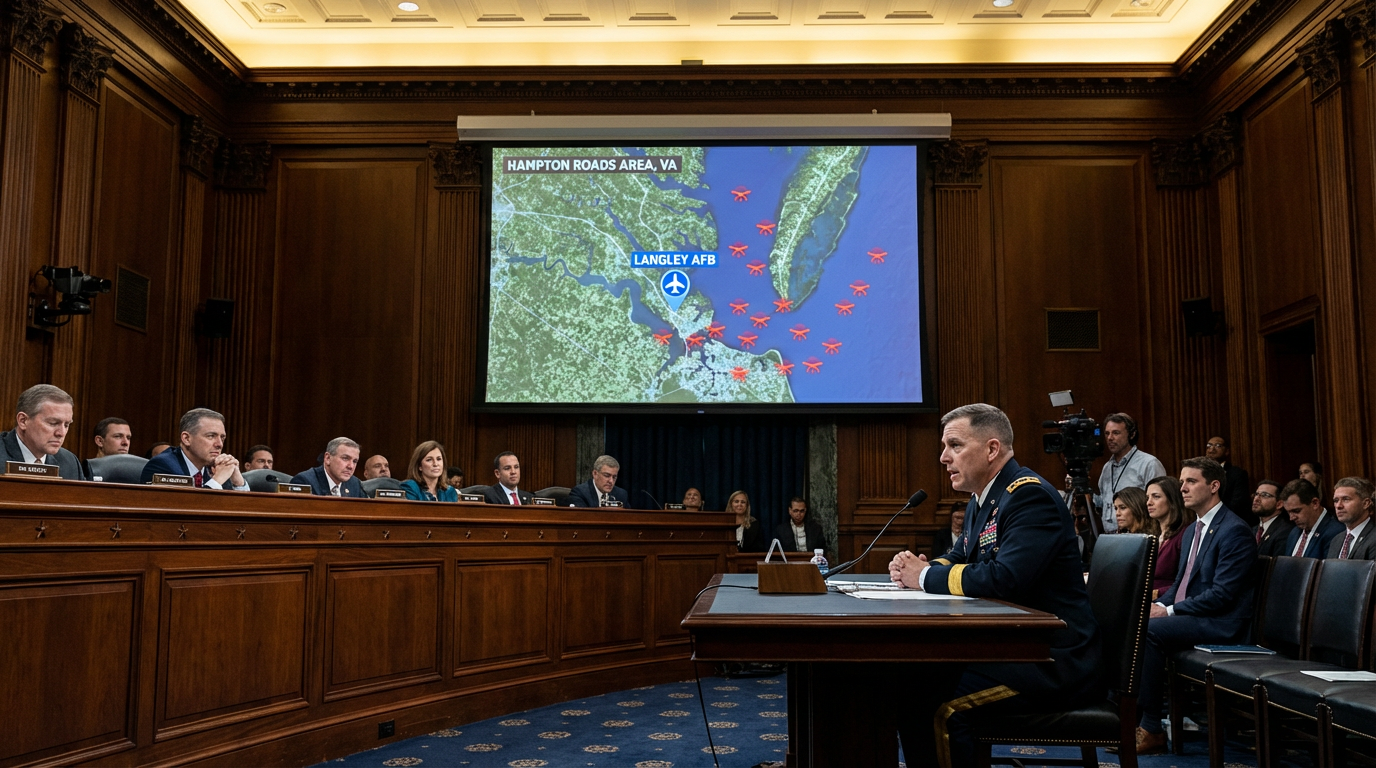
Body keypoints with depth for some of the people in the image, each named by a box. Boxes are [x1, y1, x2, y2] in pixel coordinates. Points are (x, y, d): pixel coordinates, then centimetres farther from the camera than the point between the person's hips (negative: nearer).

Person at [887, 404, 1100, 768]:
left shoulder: (1030, 495, -17)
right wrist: (918, 567, -2)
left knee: (933, 703, -23)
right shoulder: (982, 499, 13)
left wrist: (926, 577, -16)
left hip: (1053, 660, -9)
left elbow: (1004, 578, -29)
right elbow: (958, 559, 22)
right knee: (907, 679, -5)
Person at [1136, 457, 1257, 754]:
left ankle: (1152, 729, -19)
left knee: (1147, 630, -28)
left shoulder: (1235, 531, -12)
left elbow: (1222, 594, -19)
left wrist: (1169, 610, -19)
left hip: (1220, 624, -9)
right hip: (1187, 616, 9)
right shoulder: (1192, 530, 17)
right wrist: (1158, 605, 0)